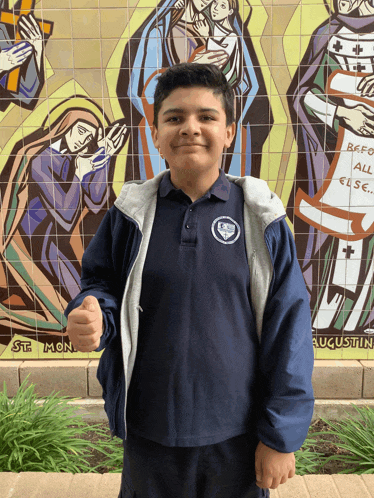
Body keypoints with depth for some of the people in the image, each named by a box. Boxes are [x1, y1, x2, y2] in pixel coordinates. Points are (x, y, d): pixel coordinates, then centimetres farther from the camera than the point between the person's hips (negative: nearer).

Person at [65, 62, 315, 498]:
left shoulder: (261, 217, -8)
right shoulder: (130, 214, -4)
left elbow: (288, 327, -6)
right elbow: (102, 286, 5)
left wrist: (281, 435, -5)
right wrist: (91, 316, -19)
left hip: (238, 434, 0)